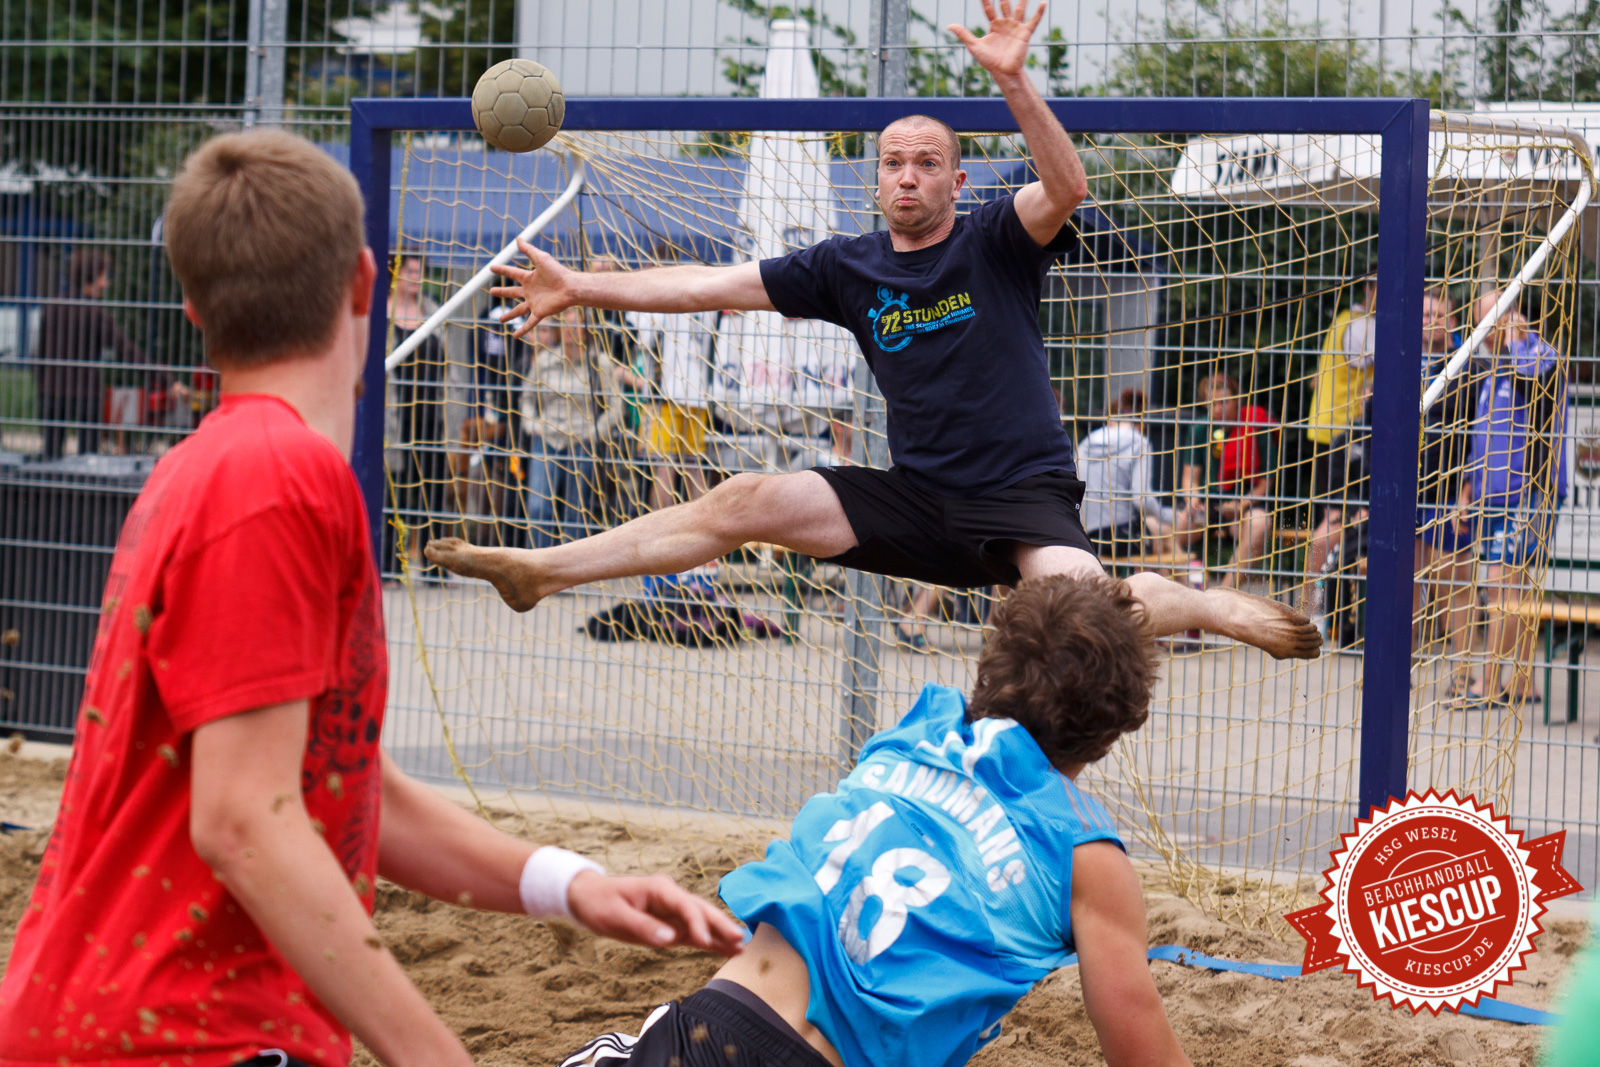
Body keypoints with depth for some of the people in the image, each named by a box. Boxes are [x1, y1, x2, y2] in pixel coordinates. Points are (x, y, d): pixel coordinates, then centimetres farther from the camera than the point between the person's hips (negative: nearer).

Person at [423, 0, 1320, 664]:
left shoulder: (996, 241, -3)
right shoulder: (849, 266, 8)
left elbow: (1068, 188, -24)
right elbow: (715, 286, 7)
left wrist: (1012, 80, -37)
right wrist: (582, 289, 2)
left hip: (1025, 497, -4)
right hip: (917, 501, 4)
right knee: (744, 502, -7)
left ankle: (1208, 605, -5)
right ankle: (542, 570, 0)